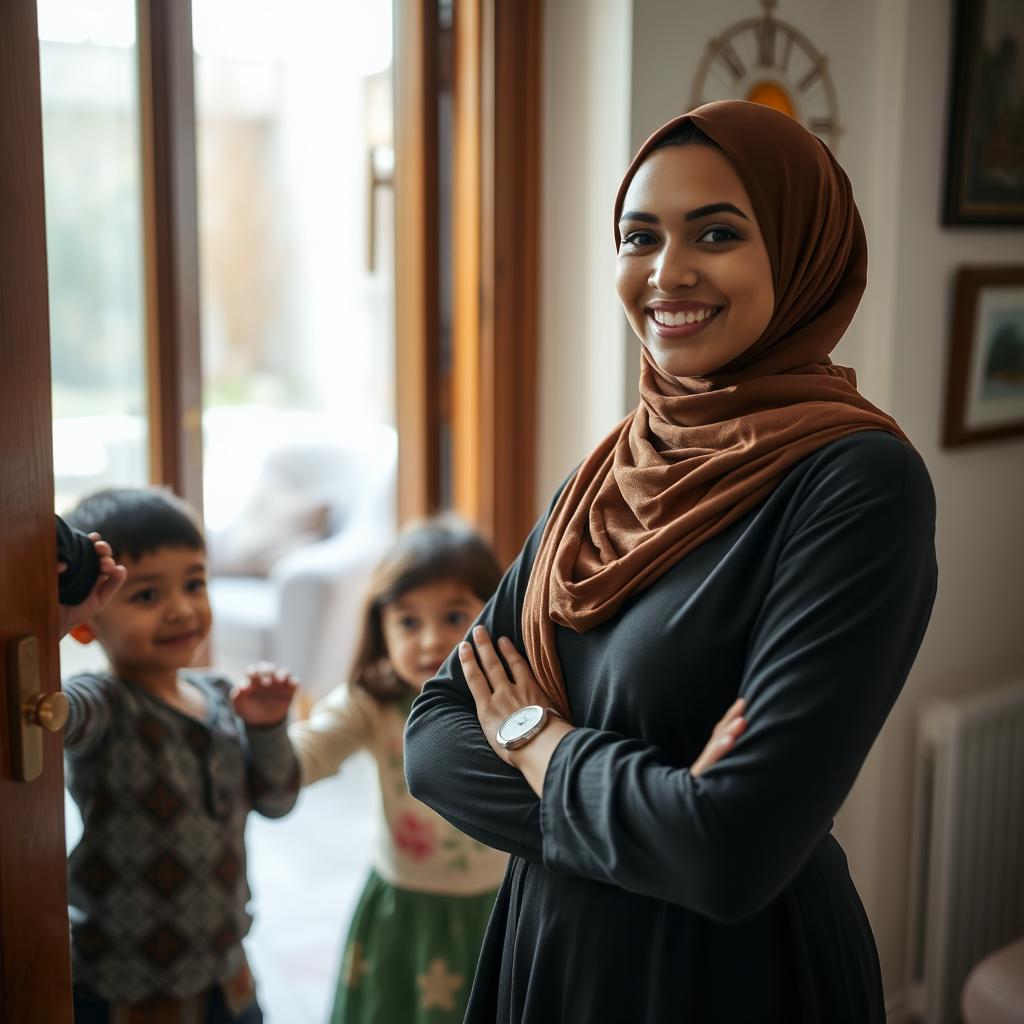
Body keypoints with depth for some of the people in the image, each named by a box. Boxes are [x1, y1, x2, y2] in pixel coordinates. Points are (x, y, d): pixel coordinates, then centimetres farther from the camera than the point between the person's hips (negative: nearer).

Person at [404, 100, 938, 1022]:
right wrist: (647, 812, -19)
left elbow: (735, 852, -27)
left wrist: (536, 737, -11)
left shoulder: (859, 483, -20)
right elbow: (434, 738, -3)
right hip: (548, 948, 6)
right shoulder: (607, 475, 1)